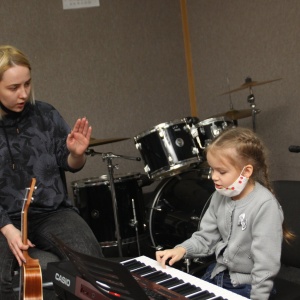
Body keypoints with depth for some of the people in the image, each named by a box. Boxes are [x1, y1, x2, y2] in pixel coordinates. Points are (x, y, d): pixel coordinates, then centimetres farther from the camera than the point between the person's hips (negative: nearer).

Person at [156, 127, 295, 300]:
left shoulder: (265, 205, -25)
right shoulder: (220, 196, -2)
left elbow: (266, 263, -23)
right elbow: (206, 236, 5)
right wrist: (182, 249, -12)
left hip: (247, 285, -7)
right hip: (218, 273, 7)